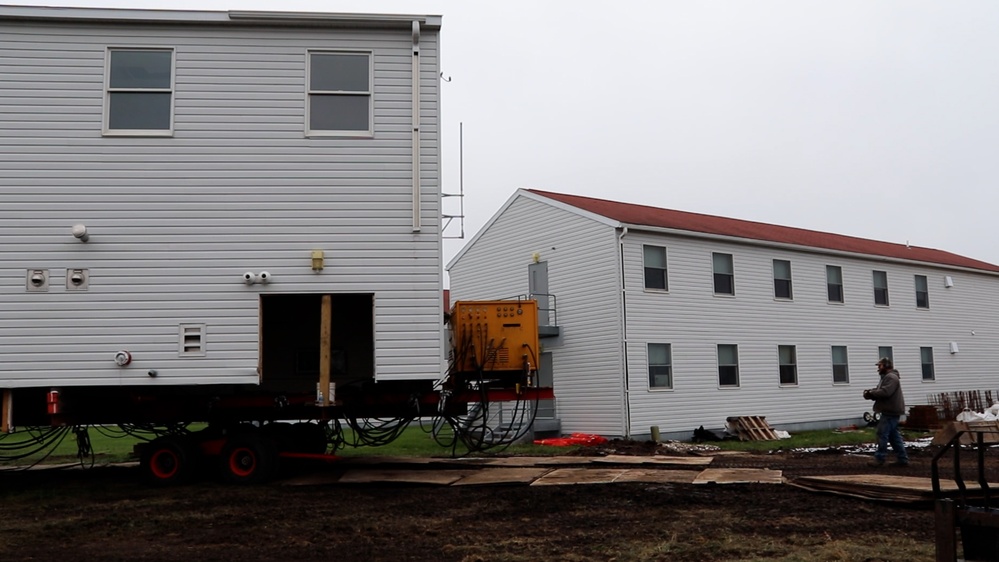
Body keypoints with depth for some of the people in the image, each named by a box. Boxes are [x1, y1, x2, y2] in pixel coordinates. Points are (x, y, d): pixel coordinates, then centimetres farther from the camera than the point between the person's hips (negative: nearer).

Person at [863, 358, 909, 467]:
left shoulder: (891, 377, -14)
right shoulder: (886, 377, 21)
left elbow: (885, 392, -26)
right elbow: (879, 391, 17)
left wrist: (870, 393, -17)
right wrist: (870, 392, -4)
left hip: (890, 412, -11)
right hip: (890, 411, 11)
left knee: (883, 434, -9)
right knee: (894, 436, 11)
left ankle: (879, 459, -7)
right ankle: (902, 459, 13)